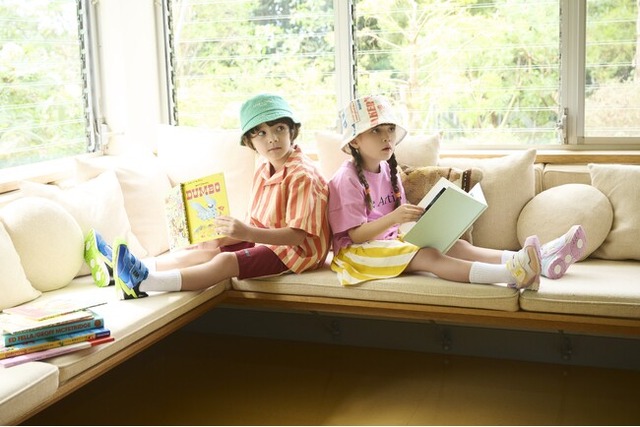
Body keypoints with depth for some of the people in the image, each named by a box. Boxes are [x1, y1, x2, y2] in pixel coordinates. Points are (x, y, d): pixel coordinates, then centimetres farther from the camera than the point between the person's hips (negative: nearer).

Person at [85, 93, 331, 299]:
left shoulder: (302, 176, -19)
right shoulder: (263, 172, 10)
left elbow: (297, 234, -27)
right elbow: (258, 224, 12)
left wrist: (247, 233, -36)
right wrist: (224, 238, -2)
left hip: (294, 250, -9)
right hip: (265, 240, 9)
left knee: (226, 261, -25)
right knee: (206, 250, -1)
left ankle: (143, 282, -36)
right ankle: (129, 266, -4)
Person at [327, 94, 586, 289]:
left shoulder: (388, 170, 11)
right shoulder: (347, 179, -15)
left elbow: (398, 215, 15)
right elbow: (356, 233, -20)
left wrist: (414, 215, -7)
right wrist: (393, 218, -34)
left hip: (390, 241, 8)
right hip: (357, 250, -8)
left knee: (457, 246, -11)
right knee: (429, 256, -30)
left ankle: (540, 259, -24)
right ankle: (510, 273, -49)